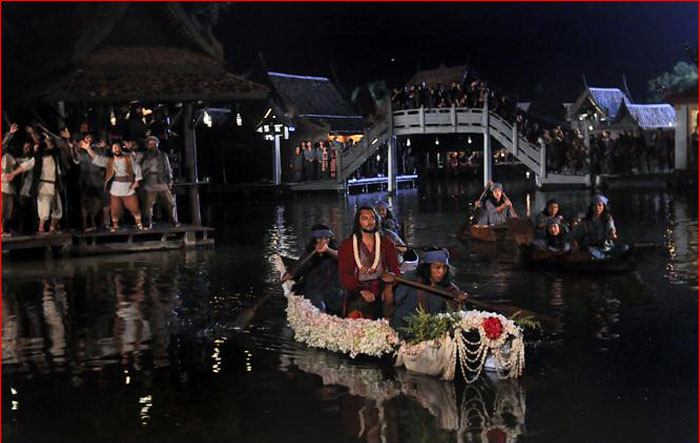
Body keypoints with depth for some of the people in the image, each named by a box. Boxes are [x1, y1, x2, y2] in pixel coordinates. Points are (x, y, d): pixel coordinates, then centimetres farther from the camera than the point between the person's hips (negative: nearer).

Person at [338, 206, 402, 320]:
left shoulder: (386, 243, 16)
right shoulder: (347, 246, 9)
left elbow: (395, 270, 10)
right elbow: (344, 275, 0)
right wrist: (362, 290, -16)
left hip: (381, 290, 3)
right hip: (357, 292, -3)